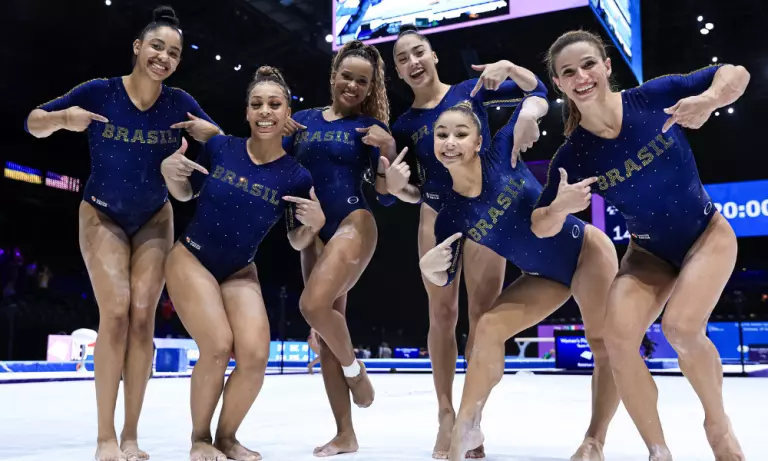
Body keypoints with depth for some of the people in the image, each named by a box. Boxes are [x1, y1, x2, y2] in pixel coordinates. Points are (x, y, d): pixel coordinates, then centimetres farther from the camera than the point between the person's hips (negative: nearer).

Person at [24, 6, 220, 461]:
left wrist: (205, 131, -20)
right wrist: (63, 118, -28)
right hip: (103, 217, -2)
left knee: (143, 316, -7)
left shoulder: (179, 102, -10)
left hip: (154, 221, 2)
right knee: (116, 312, -16)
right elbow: (34, 124, -6)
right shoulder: (99, 92, -16)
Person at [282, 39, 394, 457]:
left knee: (313, 305, -26)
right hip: (314, 232, 5)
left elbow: (387, 196, -1)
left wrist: (386, 149, -15)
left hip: (353, 224, -5)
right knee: (327, 327, 5)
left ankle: (355, 368, 6)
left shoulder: (370, 128, 3)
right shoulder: (303, 120, 12)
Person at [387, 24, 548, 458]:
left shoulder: (472, 91, 0)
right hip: (437, 218, 1)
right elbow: (410, 192, 5)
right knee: (442, 316, 3)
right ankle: (446, 416, 14)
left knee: (483, 317, 1)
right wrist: (396, 185, -16)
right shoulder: (405, 125, 2)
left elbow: (538, 92, -2)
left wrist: (507, 67, -18)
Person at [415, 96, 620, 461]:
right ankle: (466, 426, -2)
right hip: (543, 277, 3)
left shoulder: (501, 153, -18)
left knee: (605, 345, -3)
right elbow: (446, 278, -5)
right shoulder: (450, 212, -12)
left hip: (587, 252, -3)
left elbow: (537, 95, -3)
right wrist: (428, 265, -28)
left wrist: (529, 113, -26)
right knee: (489, 327, -9)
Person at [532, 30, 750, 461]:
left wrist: (707, 100, -30)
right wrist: (561, 207, -32)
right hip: (649, 253, 2)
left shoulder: (653, 96, -18)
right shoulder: (572, 156, -15)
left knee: (681, 327, -23)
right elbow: (541, 227, -9)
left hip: (708, 235, -2)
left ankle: (719, 423, 7)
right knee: (619, 339, -16)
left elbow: (737, 74, -8)